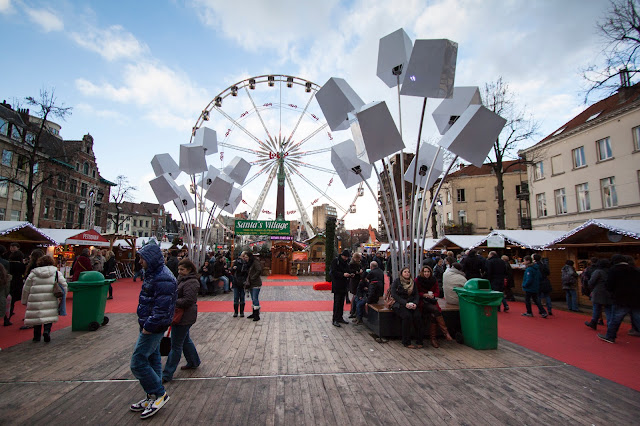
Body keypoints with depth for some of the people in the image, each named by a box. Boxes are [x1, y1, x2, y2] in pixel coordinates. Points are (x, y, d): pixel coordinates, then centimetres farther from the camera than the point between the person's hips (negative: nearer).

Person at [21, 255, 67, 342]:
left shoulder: (33, 274, 8)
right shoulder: (56, 272, 4)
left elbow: (26, 289, 11)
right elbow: (64, 285, 0)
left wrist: (24, 301, 21)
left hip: (36, 300, 1)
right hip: (51, 300, -1)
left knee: (36, 316, 13)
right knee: (49, 316, 8)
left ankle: (37, 336, 18)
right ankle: (47, 331, -11)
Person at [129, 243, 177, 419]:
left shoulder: (163, 279, -26)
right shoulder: (153, 274, 9)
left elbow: (162, 308, -28)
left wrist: (148, 327, -20)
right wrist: (145, 324, 16)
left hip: (154, 328, -10)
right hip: (150, 325, 10)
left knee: (138, 362, -4)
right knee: (152, 360, 18)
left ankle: (159, 394, 11)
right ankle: (153, 397, 33)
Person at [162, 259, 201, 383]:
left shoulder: (191, 283, -21)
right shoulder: (181, 279, 10)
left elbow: (188, 300, -26)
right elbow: (176, 294, 22)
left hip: (184, 317, -10)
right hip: (181, 316, 10)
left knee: (176, 345, 0)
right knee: (185, 340, 23)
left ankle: (167, 374, 11)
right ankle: (194, 362, 39)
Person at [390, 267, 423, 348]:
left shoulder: (412, 282, 17)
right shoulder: (396, 281, 3)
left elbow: (417, 294, 11)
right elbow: (394, 294, -8)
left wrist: (415, 303, -11)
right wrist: (405, 303, -18)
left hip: (411, 304, 4)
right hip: (399, 304, -4)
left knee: (417, 316, -25)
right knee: (407, 316, -31)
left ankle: (419, 342, -12)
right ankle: (406, 342, -19)